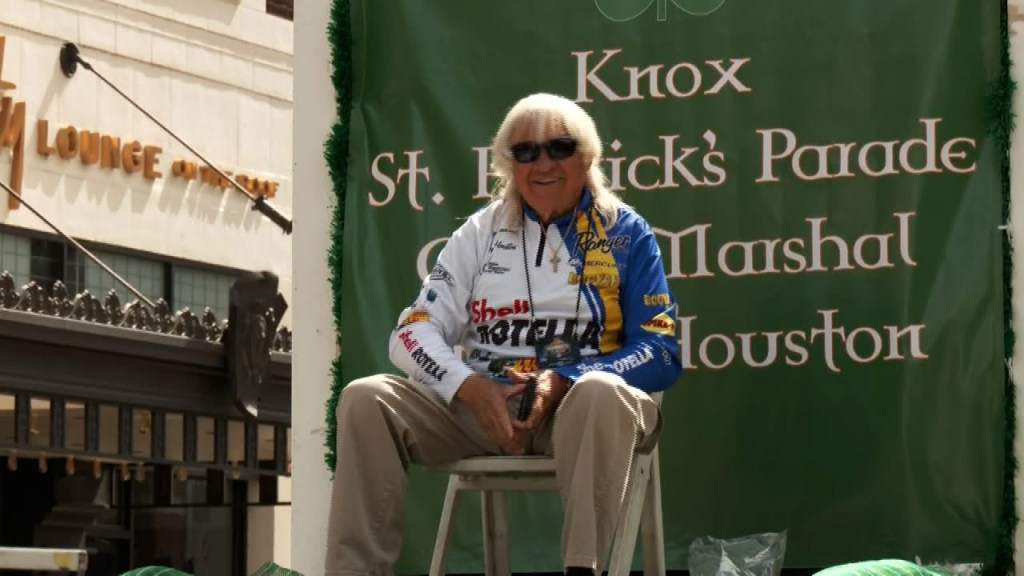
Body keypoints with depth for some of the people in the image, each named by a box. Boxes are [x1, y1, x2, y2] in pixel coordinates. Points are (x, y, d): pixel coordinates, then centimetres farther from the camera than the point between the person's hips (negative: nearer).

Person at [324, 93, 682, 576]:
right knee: (366, 400, -19)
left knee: (600, 392, -39)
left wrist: (564, 382, -17)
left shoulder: (625, 233, 5)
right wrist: (470, 388, -15)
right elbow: (414, 332, 6)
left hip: (580, 408, -3)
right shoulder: (481, 233, 13)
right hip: (484, 406, 3)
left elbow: (661, 353, -2)